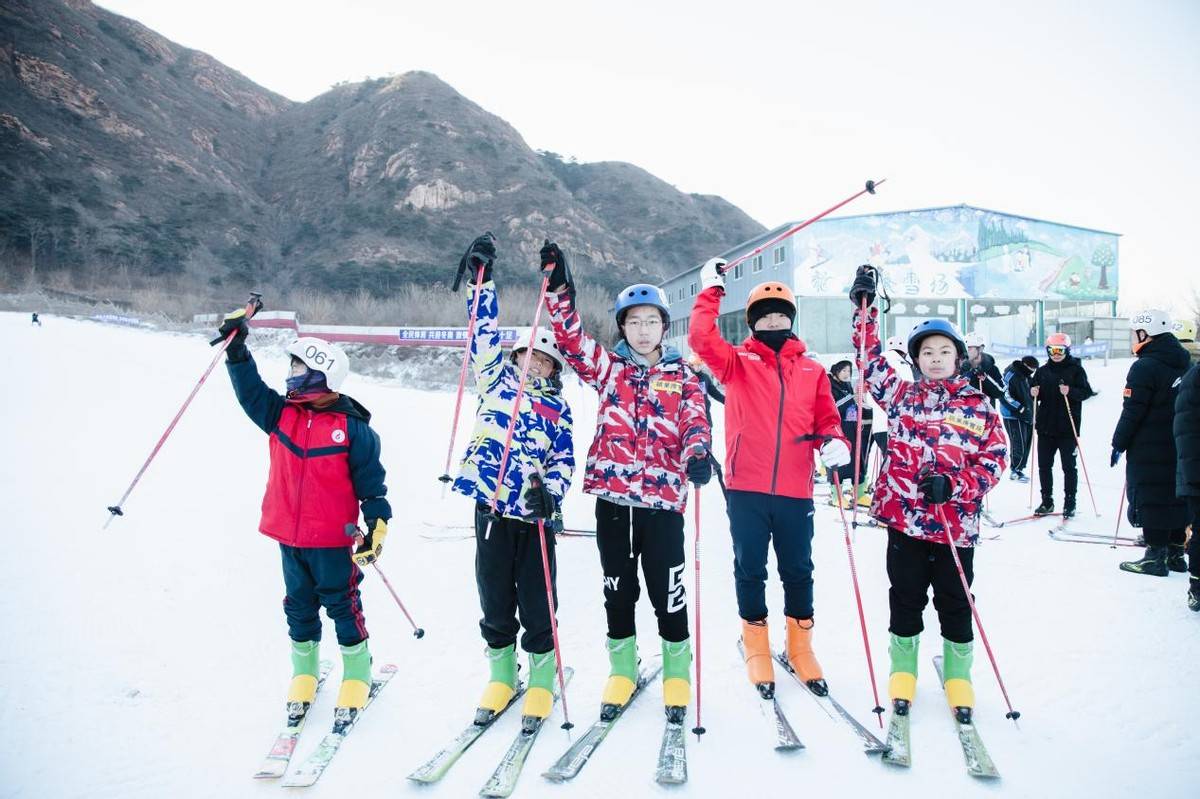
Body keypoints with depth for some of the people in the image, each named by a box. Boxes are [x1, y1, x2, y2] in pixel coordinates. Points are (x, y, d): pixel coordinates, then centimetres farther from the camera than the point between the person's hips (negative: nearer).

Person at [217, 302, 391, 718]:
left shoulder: (352, 427, -12)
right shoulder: (281, 414, 2)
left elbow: (370, 481, -9)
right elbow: (250, 390, 2)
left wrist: (376, 526, -12)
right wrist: (237, 348, -8)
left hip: (333, 538, -5)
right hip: (288, 534, 5)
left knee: (342, 603, 7)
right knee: (299, 604, 18)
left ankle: (357, 671, 24)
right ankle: (303, 668, 35)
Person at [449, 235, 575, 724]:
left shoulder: (557, 407, 12)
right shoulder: (496, 378, 11)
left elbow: (564, 458, 6)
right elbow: (486, 331, 2)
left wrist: (552, 492, -13)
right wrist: (482, 278, -5)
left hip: (534, 513, 0)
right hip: (491, 506, 0)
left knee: (537, 604, 5)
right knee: (495, 597, 10)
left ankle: (542, 678, 22)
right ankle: (501, 674, 27)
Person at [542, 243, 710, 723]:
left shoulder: (682, 376, 6)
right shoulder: (607, 366, 10)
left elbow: (695, 424, -5)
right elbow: (571, 338, -1)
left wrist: (699, 455, -27)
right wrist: (559, 288, -13)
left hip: (663, 498, -2)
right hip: (611, 494, 2)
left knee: (667, 590, 4)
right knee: (617, 588, 13)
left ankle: (677, 673, 24)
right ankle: (622, 670, 31)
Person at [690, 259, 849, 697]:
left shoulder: (811, 370, 10)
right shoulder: (738, 362, 3)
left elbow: (827, 420, 10)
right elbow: (701, 338, -12)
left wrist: (835, 443, -10)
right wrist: (711, 290, -8)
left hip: (795, 490, 2)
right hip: (746, 488, -2)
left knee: (797, 570, 14)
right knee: (750, 570, 10)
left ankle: (800, 648, 31)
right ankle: (757, 648, 26)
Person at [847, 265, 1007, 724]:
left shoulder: (979, 406, 3)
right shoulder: (902, 396, 6)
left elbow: (995, 458, 0)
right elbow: (871, 360, 3)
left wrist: (952, 484, -15)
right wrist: (864, 308, -4)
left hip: (956, 525, 0)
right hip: (904, 518, 1)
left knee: (954, 604, 11)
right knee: (905, 600, 11)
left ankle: (959, 678, 29)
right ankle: (903, 672, 28)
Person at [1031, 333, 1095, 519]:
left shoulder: (1076, 369, -2)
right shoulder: (1042, 371, 9)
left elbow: (1087, 392, -7)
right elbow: (1034, 395, 14)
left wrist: (1070, 392, -25)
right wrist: (1033, 393, -7)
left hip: (1068, 427, -4)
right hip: (1045, 426, 4)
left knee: (1069, 466, 3)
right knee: (1044, 465, 7)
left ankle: (1070, 503, 12)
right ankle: (1047, 502, 17)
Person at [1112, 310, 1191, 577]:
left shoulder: (1145, 367, -15)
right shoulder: (1185, 364, 10)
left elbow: (1132, 412, -16)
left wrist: (1119, 444, -7)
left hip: (1149, 449, -8)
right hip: (1181, 446, 8)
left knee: (1150, 499, -3)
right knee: (1177, 496, 13)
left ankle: (1156, 557, -1)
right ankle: (1175, 552, 21)